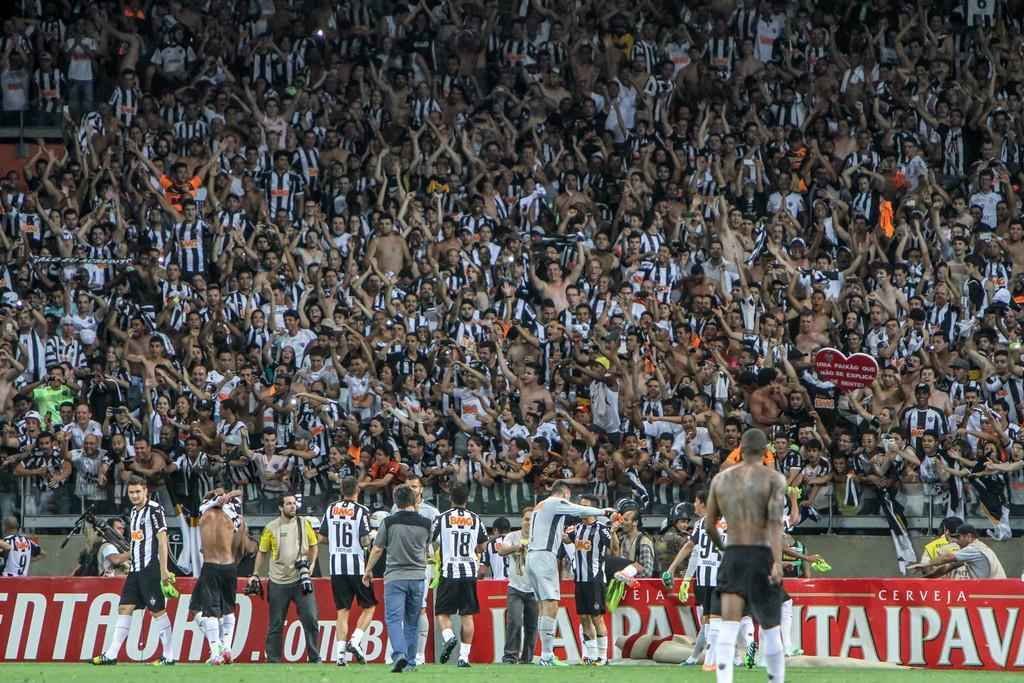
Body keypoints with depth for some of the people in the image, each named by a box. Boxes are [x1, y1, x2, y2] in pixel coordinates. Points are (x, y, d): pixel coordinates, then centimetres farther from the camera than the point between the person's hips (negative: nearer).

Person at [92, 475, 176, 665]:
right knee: (124, 608, 3)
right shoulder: (133, 512, 17)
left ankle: (168, 656, 3)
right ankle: (111, 655, 2)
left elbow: (162, 540, -13)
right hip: (135, 569, 8)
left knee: (158, 610, -4)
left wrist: (163, 570, -18)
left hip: (151, 569, -8)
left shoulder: (154, 509, -8)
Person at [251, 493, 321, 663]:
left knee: (310, 619, -7)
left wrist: (309, 565, 1)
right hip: (278, 582, -1)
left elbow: (313, 546, 13)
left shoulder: (304, 523, 3)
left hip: (300, 579, 1)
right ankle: (273, 660, 12)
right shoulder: (271, 528, 0)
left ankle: (315, 659, 2)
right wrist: (256, 575, 4)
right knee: (276, 624, 4)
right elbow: (262, 552, 9)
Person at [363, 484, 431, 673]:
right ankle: (410, 661, 15)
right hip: (417, 577, 3)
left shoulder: (389, 522, -6)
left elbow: (377, 549, 0)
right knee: (412, 621, 12)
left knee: (394, 618, -6)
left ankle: (399, 654, -26)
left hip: (395, 577, -3)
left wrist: (368, 570, 15)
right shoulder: (425, 524, 0)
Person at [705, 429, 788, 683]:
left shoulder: (721, 479, 9)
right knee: (770, 629, 11)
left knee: (727, 629, -7)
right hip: (762, 555, -2)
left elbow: (709, 524, 15)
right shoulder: (774, 479, -1)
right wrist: (777, 561, -22)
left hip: (732, 557, 2)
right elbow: (775, 520, -14)